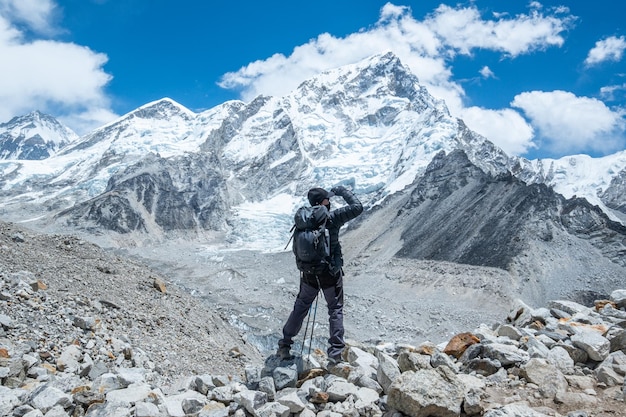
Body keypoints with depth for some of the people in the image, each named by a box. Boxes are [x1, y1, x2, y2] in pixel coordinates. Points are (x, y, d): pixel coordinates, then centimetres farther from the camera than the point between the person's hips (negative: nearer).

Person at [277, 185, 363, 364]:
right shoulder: (331, 218, -20)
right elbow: (357, 207, -18)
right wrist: (342, 191, -7)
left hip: (309, 273, 4)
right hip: (331, 273, -4)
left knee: (300, 307, 20)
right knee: (335, 310, 11)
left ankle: (284, 346, 26)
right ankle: (335, 353, 9)